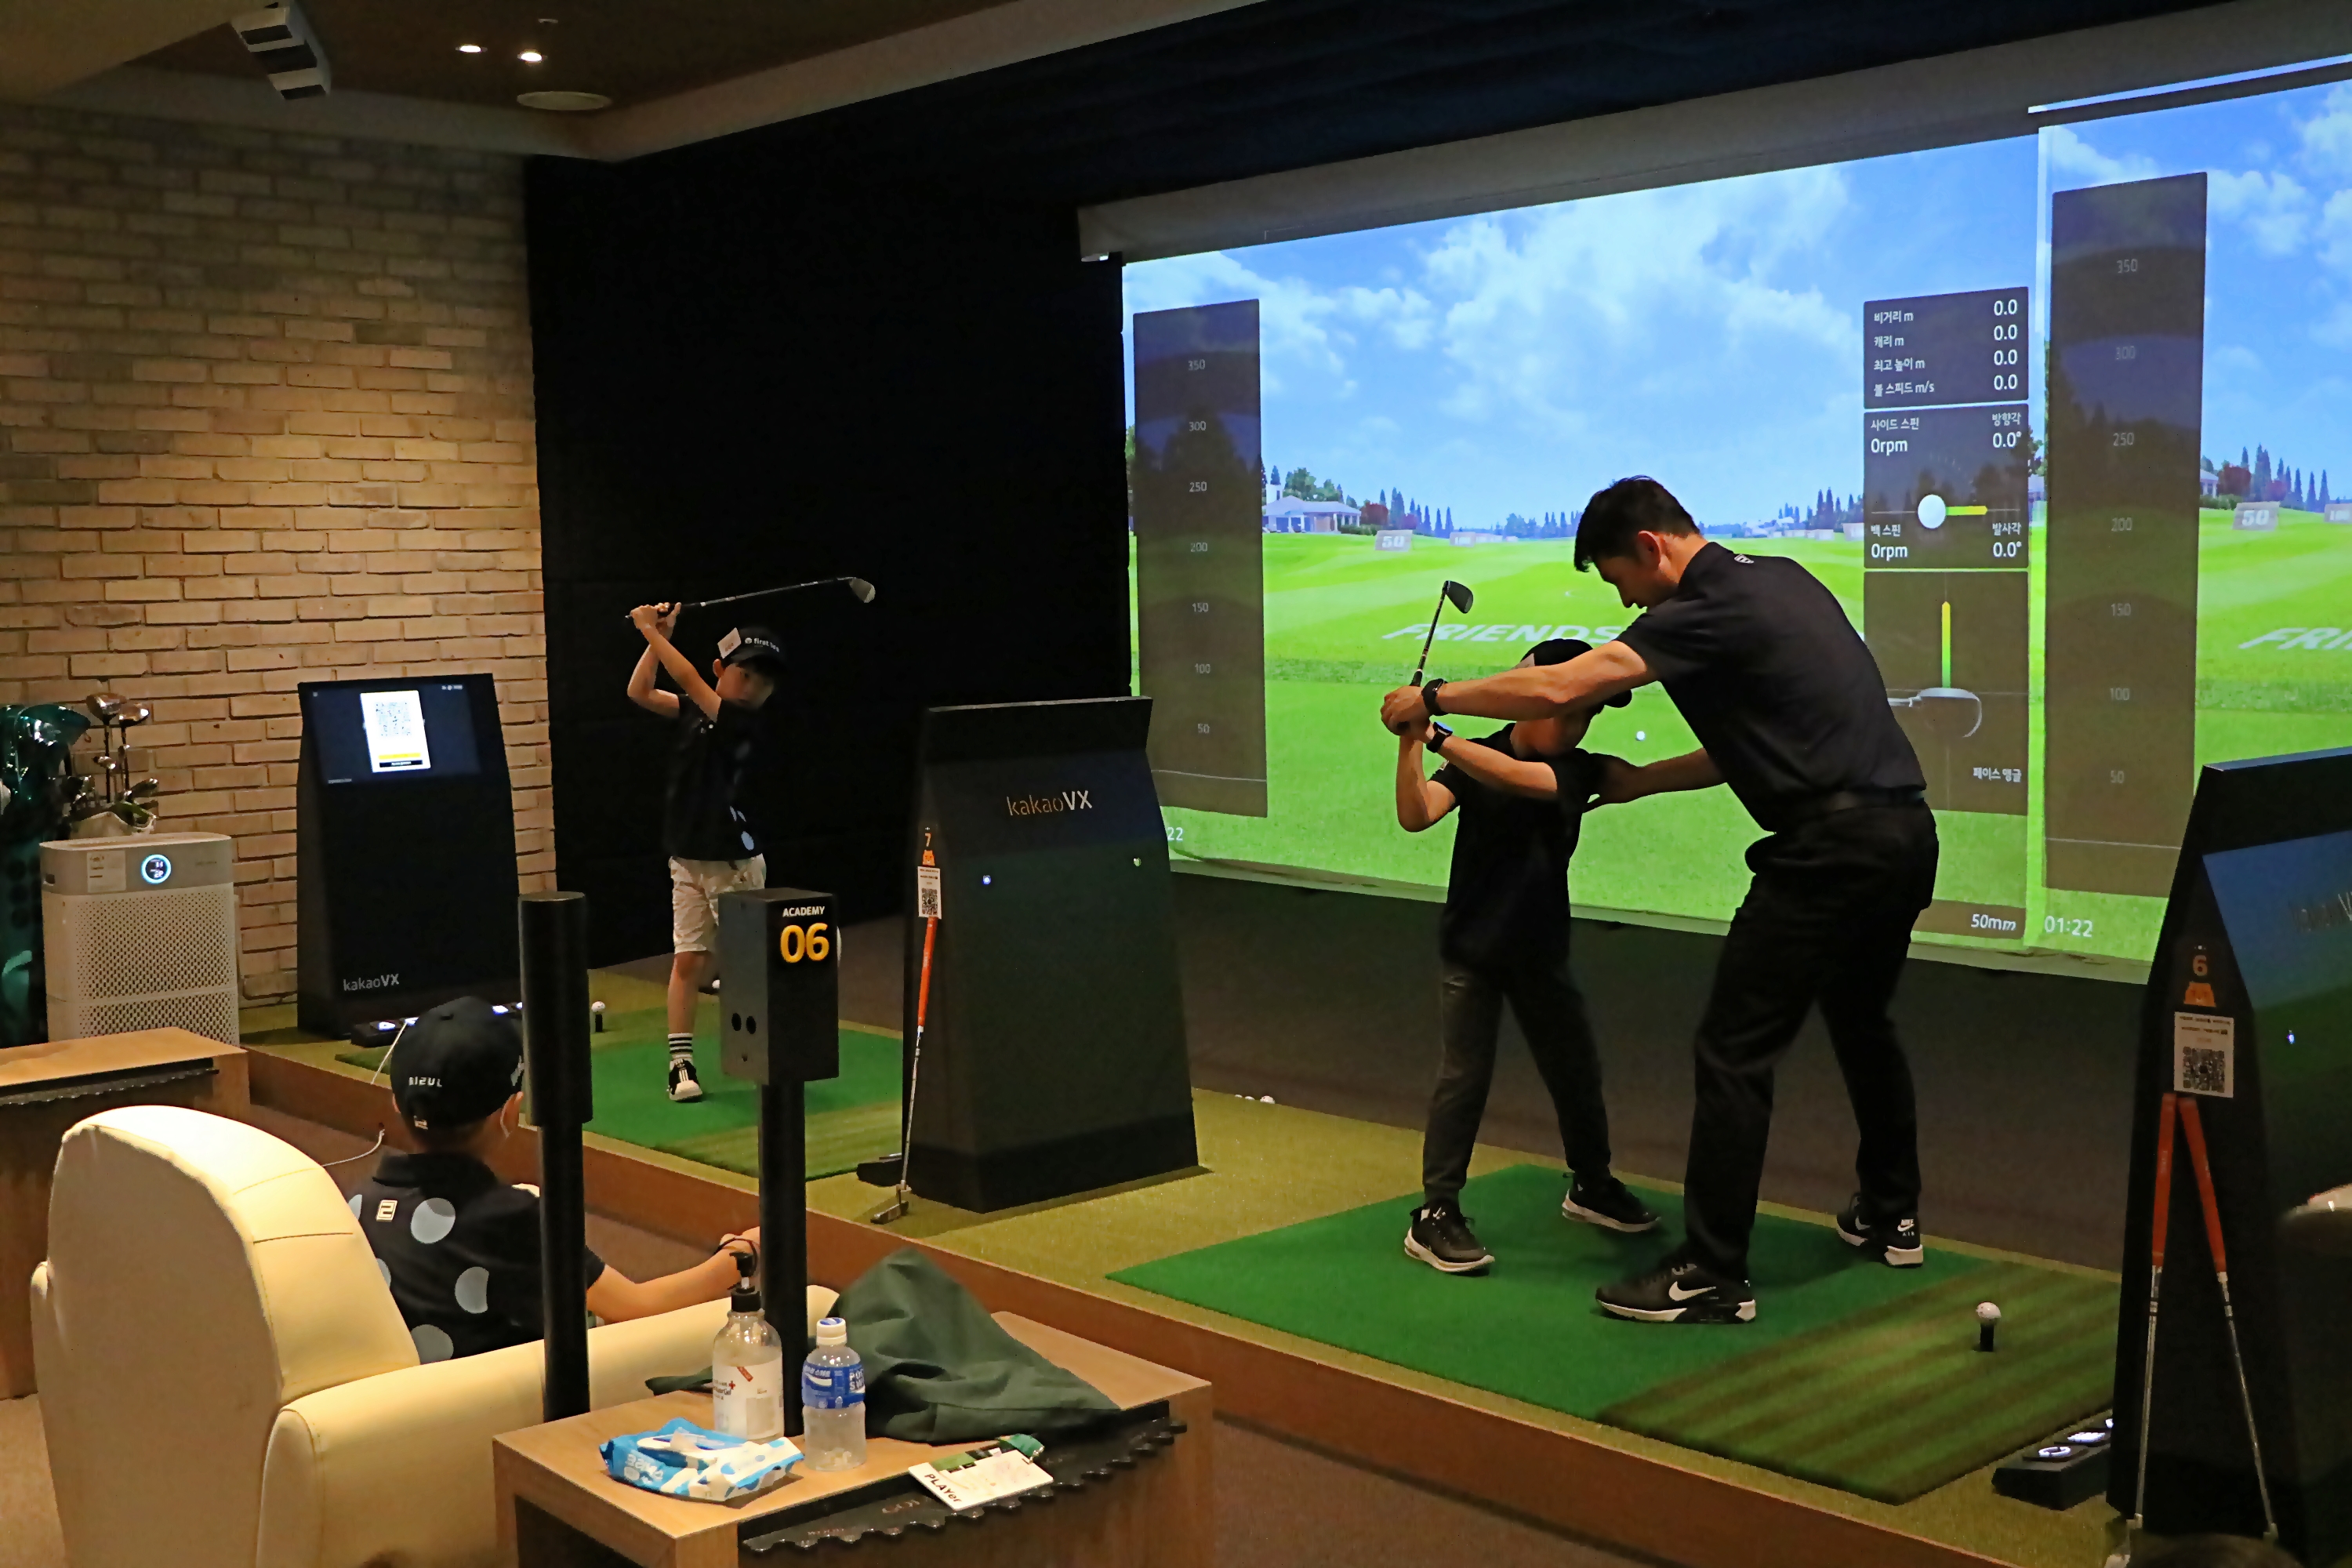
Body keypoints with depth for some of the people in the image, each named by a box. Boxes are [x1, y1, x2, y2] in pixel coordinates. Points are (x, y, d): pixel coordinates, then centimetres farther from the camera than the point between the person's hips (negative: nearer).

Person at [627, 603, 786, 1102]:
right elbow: (640, 692, -1)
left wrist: (651, 632, -14)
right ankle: (681, 1061, 5)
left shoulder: (745, 724, -13)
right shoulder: (693, 711, 5)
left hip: (735, 863, -4)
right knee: (688, 959, 2)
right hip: (687, 861, 4)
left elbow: (691, 683, -19)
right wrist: (659, 636, -7)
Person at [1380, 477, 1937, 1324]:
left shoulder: (1711, 609, -12)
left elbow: (1556, 688, -20)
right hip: (1905, 832, 10)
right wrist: (1638, 782, 25)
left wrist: (1432, 697, -8)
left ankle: (1712, 1274, -1)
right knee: (1862, 1022, 27)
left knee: (1735, 1050, -4)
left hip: (1829, 846, -10)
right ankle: (1891, 1218, 41)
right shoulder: (1778, 580, 16)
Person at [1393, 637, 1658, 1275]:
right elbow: (1416, 816, -23)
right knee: (1464, 1075, -6)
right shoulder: (1474, 759, -8)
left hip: (1540, 947, 3)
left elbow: (1517, 778, -26)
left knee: (1576, 1068, 13)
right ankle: (1435, 1215, 0)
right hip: (1471, 943, -3)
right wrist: (1410, 743, -36)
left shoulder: (1576, 771, -5)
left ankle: (1592, 1185, 35)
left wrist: (1438, 737, -34)